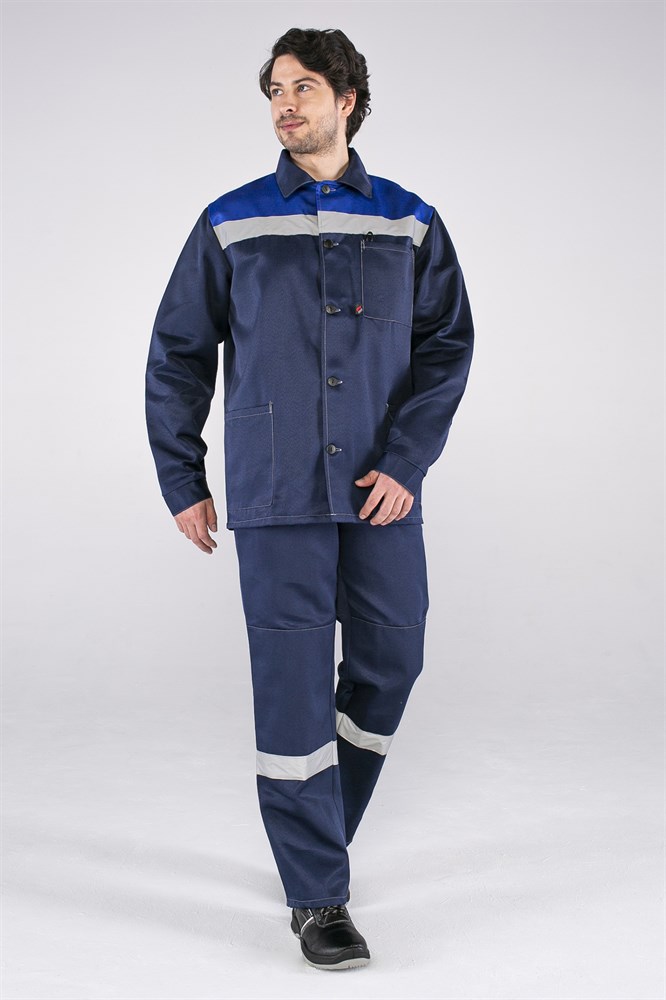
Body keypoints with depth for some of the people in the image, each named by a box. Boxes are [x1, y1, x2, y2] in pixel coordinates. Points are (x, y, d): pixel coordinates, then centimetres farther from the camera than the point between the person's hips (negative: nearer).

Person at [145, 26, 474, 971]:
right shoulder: (231, 225, 6)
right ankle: (317, 895, 6)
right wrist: (182, 483, 6)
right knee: (294, 683, -3)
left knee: (389, 665, 6)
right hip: (276, 498, -2)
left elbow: (447, 345, 3)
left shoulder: (410, 224, 8)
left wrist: (405, 462, -9)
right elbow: (179, 353, 9)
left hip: (381, 494, 2)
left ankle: (314, 833, 30)